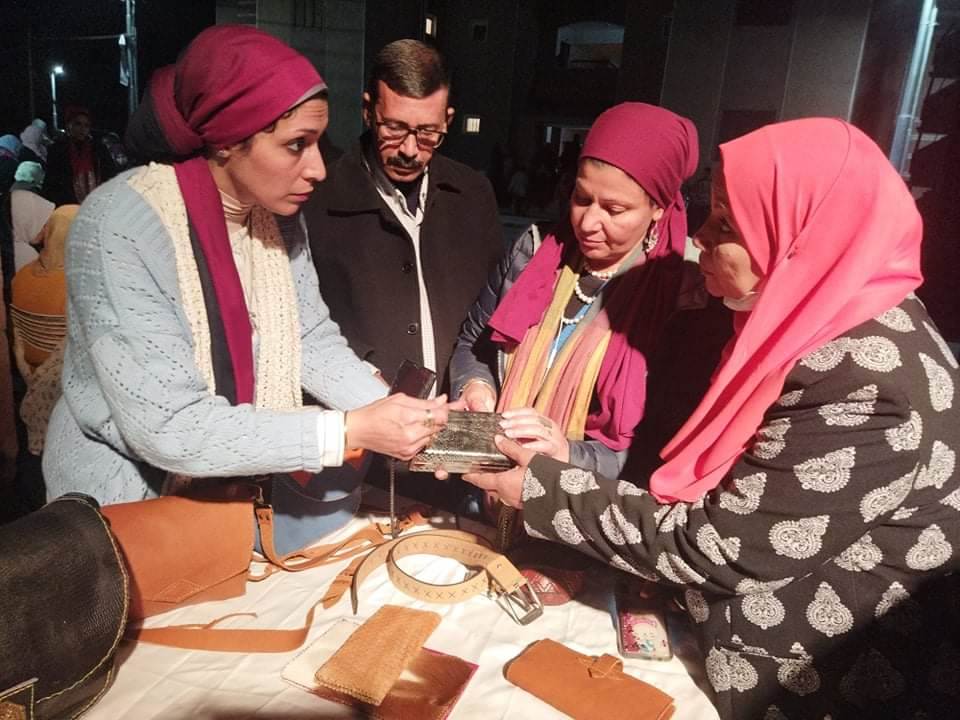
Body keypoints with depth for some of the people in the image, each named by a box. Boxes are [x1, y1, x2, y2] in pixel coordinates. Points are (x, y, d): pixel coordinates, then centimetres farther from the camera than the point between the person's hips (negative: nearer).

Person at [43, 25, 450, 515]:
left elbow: (312, 340, -3)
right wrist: (349, 430, -31)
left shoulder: (278, 213, -6)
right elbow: (167, 427, -28)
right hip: (129, 500, -5)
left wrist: (393, 412, -18)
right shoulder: (121, 226, -26)